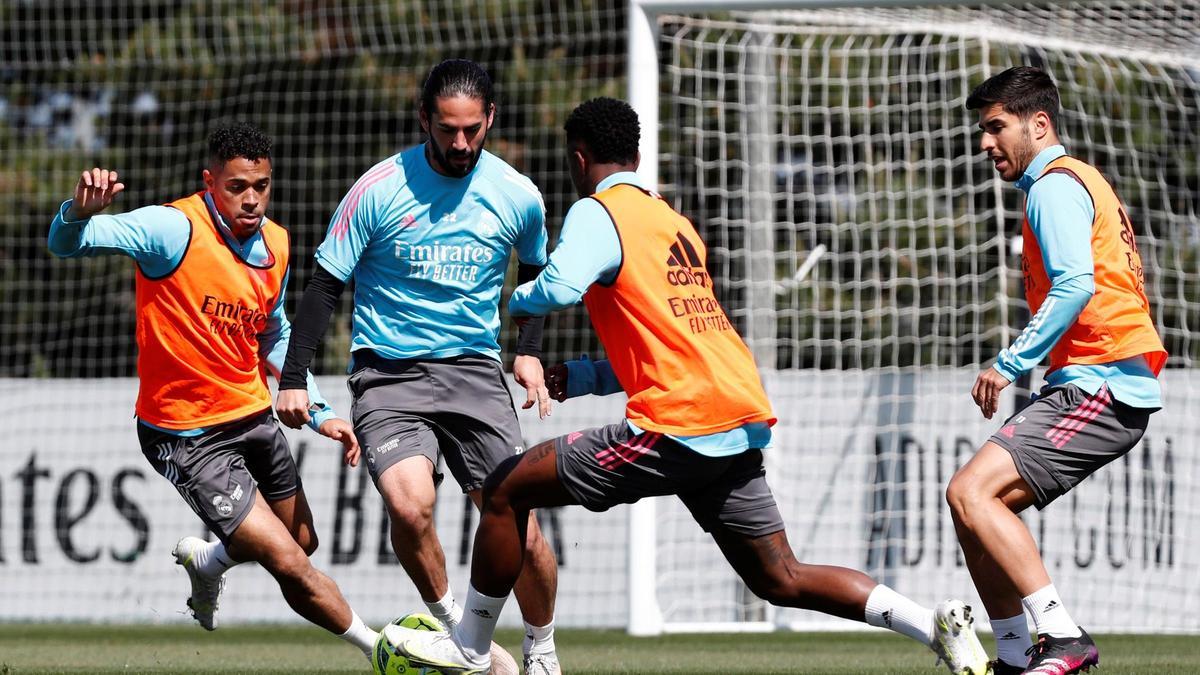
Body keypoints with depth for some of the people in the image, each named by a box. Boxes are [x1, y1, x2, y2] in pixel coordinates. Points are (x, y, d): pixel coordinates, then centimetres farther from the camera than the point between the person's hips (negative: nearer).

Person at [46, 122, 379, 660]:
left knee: (304, 543, 22)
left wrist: (317, 412, 11)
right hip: (188, 436, -8)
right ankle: (377, 645, 11)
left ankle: (206, 560, 51)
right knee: (290, 565, -10)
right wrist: (81, 211, -53)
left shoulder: (275, 243, 1)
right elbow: (68, 243, -30)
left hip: (254, 415, 8)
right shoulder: (175, 229, -21)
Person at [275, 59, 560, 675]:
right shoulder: (379, 190, -8)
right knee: (409, 503, -28)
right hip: (387, 372, -2)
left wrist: (529, 351, 8)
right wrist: (294, 377, -7)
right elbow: (325, 284, -2)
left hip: (474, 370, 2)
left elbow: (536, 274, 21)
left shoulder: (518, 196, 0)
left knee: (517, 522, -9)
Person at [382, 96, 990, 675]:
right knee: (780, 580, 12)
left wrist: (515, 302, 2)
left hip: (678, 428, -8)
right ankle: (939, 626, -2)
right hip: (742, 428, 8)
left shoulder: (597, 212, -1)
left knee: (508, 489, 4)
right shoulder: (676, 223, 24)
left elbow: (559, 289, -21)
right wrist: (581, 379, 26)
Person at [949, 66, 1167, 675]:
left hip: (1099, 386, -10)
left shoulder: (1055, 184, -6)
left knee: (970, 491, -20)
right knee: (979, 503, 10)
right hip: (1100, 383, 10)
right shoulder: (1078, 182, 26)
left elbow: (1075, 284, -20)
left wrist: (1011, 364, -18)